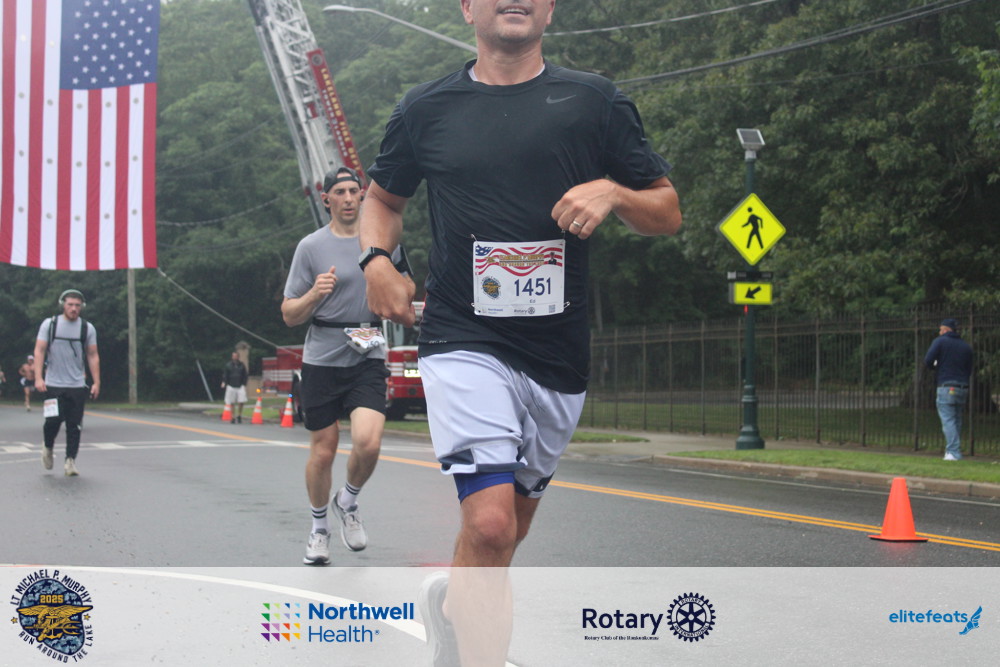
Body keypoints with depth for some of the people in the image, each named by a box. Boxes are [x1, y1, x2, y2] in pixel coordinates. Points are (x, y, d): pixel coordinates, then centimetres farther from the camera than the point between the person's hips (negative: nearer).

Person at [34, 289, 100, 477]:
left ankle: (70, 460, 3)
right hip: (54, 384, -1)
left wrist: (96, 382, 0)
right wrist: (38, 377, -13)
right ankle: (48, 448, 24)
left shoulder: (87, 328, 6)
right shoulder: (50, 324, 2)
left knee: (75, 425, -2)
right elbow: (39, 350, -1)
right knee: (54, 420, -5)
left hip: (77, 385, 1)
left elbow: (93, 356, 7)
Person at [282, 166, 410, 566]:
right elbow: (289, 315, 1)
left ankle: (348, 503, 12)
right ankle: (319, 527, 27)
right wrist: (314, 294, -18)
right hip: (321, 360, -1)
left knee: (368, 443, -18)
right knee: (322, 452, 4)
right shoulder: (311, 246, 1)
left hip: (368, 359, 1)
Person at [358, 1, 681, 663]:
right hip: (464, 342, -2)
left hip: (559, 357, 3)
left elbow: (668, 212, 7)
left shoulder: (596, 102, 4)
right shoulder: (426, 108, 5)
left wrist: (614, 193, -14)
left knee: (510, 530, 18)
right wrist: (378, 259, 1)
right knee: (489, 526, -21)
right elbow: (384, 197, 21)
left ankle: (448, 600, 49)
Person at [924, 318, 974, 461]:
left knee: (948, 420, -8)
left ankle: (953, 452, -17)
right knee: (957, 421, 13)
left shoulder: (940, 342, -1)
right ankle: (954, 451, 13)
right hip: (963, 388, 5)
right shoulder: (966, 346, 14)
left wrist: (934, 367, 11)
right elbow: (969, 370, 14)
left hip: (946, 388, -5)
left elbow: (927, 360, -11)